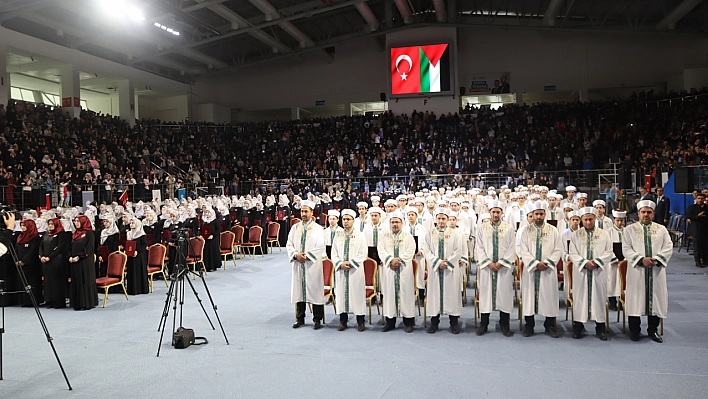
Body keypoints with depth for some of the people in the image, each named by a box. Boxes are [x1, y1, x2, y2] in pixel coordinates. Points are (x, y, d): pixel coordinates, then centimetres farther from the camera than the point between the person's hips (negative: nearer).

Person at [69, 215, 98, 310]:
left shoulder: (89, 233, -6)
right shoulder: (74, 234, 15)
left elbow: (89, 248, -13)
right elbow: (71, 247, 17)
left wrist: (79, 257, -17)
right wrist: (70, 257, 0)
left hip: (85, 261, -7)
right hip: (74, 261, 7)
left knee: (86, 281, -4)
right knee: (76, 282, 7)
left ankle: (88, 303, 2)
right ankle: (78, 303, 13)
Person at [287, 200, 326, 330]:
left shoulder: (318, 228, 0)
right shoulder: (295, 228, 11)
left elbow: (321, 247, -8)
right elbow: (289, 245, 8)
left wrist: (306, 255, -14)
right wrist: (296, 254, -10)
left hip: (313, 264, -3)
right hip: (298, 264, 4)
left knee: (315, 291, -1)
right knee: (298, 290, 7)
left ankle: (317, 319, 8)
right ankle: (299, 319, 17)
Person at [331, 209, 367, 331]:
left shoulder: (360, 235, 3)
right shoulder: (338, 235, 11)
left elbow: (363, 254, -3)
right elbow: (334, 253, 9)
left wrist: (351, 263, -12)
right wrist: (340, 264, -8)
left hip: (355, 270, -3)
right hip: (341, 270, 3)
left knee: (357, 293, -1)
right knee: (341, 293, 4)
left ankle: (360, 321, 8)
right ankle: (343, 321, 14)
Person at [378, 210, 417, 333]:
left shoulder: (408, 236, 7)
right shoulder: (385, 237, 12)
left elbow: (410, 251, -5)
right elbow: (381, 250, -1)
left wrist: (399, 260, -15)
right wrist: (391, 260, -16)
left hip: (404, 270, -1)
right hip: (389, 269, 2)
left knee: (406, 293, -1)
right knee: (390, 293, 3)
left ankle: (408, 321, 7)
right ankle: (390, 321, 11)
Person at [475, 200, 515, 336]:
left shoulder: (509, 228, 5)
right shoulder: (482, 228, 6)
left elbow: (511, 248, 1)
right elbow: (479, 248, 3)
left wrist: (501, 262, -9)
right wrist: (488, 263, -8)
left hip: (504, 267, 0)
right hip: (486, 266, 0)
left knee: (504, 293, 1)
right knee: (485, 293, 2)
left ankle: (504, 324, 12)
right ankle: (484, 324, 12)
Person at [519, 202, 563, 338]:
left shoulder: (553, 230, 5)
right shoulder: (527, 230, 3)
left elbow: (558, 250, 1)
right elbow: (523, 251, -3)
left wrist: (547, 262, -12)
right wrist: (536, 264, -13)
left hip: (548, 270, 0)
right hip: (530, 270, 0)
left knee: (549, 297, 3)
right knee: (529, 296, 3)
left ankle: (550, 325, 15)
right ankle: (529, 325, 13)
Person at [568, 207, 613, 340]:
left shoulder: (604, 234, 6)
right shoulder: (575, 235, 4)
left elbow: (609, 252, 2)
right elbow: (573, 254, 0)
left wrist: (597, 262, -12)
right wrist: (585, 263, -14)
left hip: (598, 272, 0)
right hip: (581, 272, 0)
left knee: (599, 297, 3)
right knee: (580, 297, 2)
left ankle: (600, 328, 14)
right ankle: (578, 327, 11)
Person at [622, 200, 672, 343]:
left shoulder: (661, 229, 11)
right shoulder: (630, 229, 4)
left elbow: (668, 247, 2)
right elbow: (626, 249, -3)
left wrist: (656, 259, -13)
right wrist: (641, 259, -16)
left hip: (656, 271, 2)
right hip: (636, 271, -2)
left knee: (656, 299, 5)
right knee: (636, 299, 1)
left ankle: (653, 330, 19)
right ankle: (634, 330, 13)